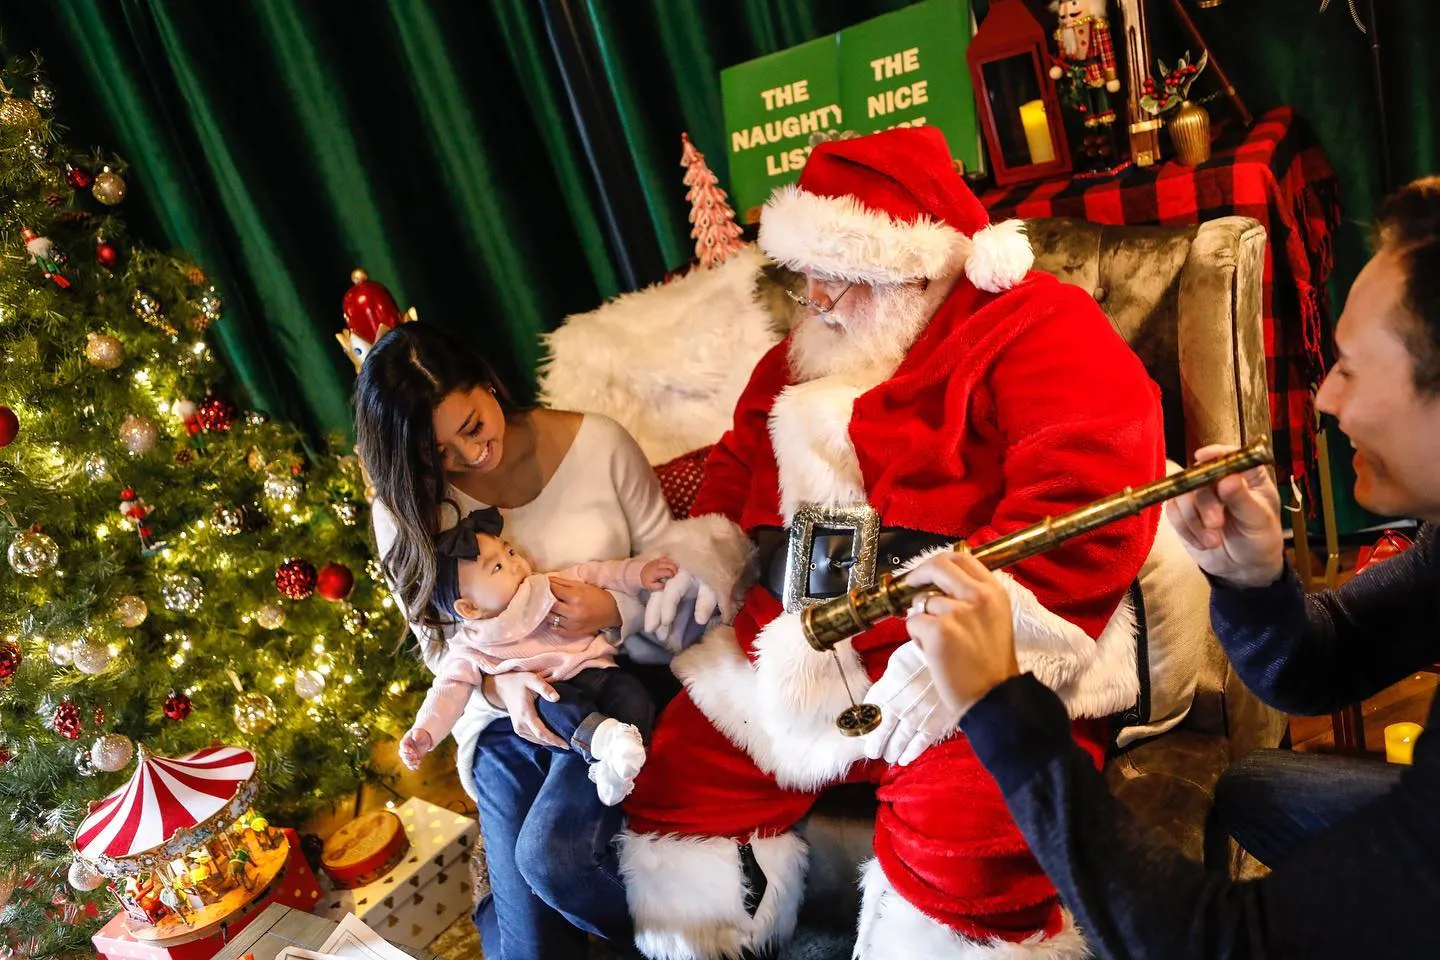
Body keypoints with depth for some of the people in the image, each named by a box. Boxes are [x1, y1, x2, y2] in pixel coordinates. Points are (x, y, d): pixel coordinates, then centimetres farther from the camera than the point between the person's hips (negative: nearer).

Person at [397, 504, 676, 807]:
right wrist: (424, 732, -18)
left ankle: (615, 765, -38)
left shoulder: (549, 588, 8)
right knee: (552, 703, -34)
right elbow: (450, 689, -2)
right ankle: (606, 738, -49)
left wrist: (638, 573, 1)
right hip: (549, 691, -2)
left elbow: (592, 574, 12)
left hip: (596, 671, 2)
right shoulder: (470, 648, 1)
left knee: (630, 692, -26)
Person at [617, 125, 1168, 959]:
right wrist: (699, 565, 10)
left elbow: (1091, 493, -19)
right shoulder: (807, 357, 18)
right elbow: (738, 467, 28)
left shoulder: (1037, 329, -7)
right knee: (671, 784, 6)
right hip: (797, 655, 7)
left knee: (960, 833, -31)